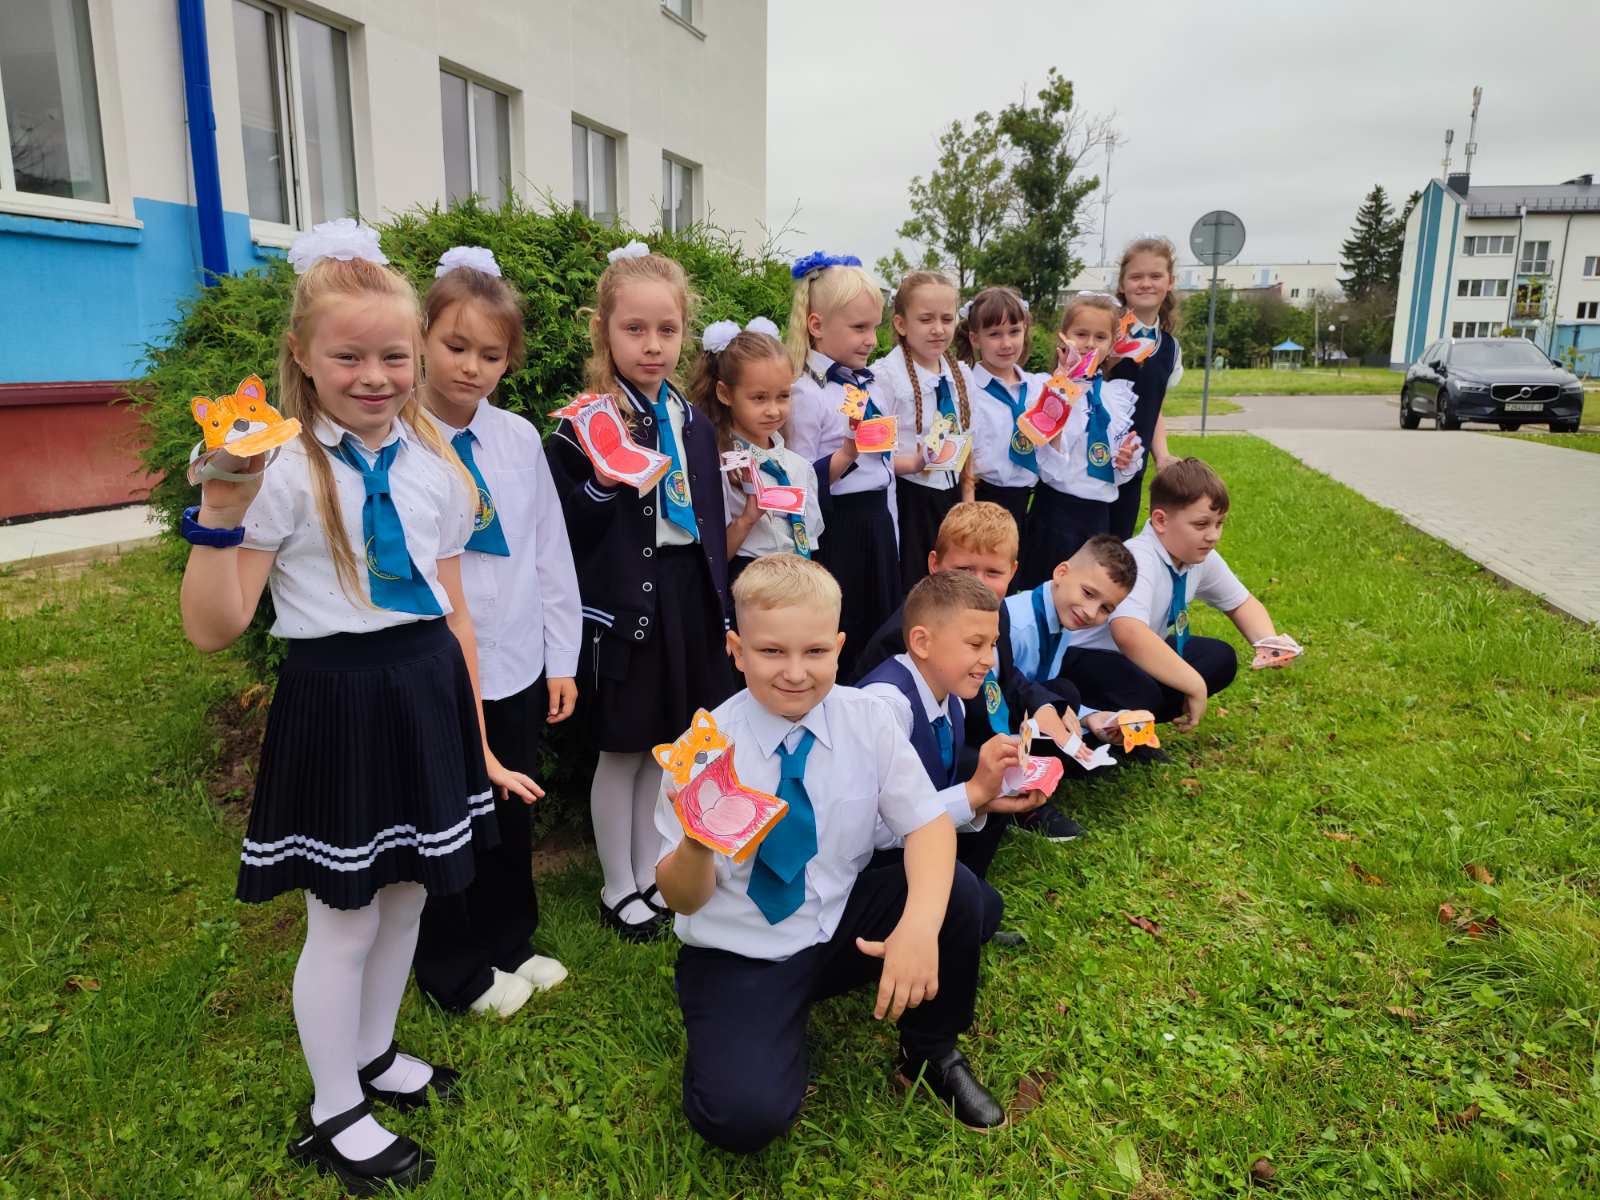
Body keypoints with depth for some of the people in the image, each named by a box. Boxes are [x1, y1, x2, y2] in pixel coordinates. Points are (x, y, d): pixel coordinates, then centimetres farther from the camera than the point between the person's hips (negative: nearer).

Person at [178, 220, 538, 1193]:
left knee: (407, 896, 19)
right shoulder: (282, 469, -12)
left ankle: (375, 1054, 46)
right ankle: (334, 1115, 34)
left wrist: (477, 742, 9)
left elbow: (454, 609, 7)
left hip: (428, 693, 5)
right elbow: (214, 630, -12)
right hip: (336, 700, -5)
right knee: (344, 922, 10)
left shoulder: (435, 466, 2)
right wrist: (219, 517, -27)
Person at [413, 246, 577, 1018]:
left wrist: (562, 658, 6)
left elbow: (550, 551, 5)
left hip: (518, 667, 4)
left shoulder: (520, 439, 0)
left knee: (512, 816, 19)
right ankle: (456, 970, 36)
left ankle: (509, 945, 43)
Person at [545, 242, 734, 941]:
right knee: (621, 751, 7)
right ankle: (618, 889, 26)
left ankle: (650, 873, 34)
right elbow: (569, 533, -14)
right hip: (623, 606, -6)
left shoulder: (694, 425, 7)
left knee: (665, 746, 16)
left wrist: (720, 611, 13)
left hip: (688, 601, 6)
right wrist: (603, 478, -30)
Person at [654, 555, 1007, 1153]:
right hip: (740, 955, -3)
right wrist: (696, 844, -36)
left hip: (845, 924, 4)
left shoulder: (865, 717, -10)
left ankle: (930, 1054, 6)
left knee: (955, 889, -22)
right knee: (743, 1114, -26)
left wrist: (920, 924, -31)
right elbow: (684, 899, -12)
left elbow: (929, 825, -12)